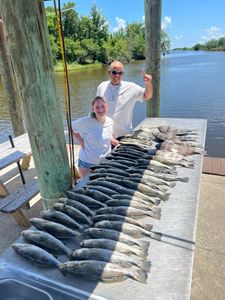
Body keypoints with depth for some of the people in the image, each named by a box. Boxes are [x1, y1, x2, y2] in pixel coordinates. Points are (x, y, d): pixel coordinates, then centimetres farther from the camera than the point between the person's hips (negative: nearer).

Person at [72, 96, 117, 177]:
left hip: (105, 162, 5)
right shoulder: (85, 122, -21)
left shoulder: (110, 121, -4)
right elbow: (71, 127, -6)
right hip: (87, 163, -4)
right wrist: (81, 142, -12)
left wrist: (113, 141, -3)